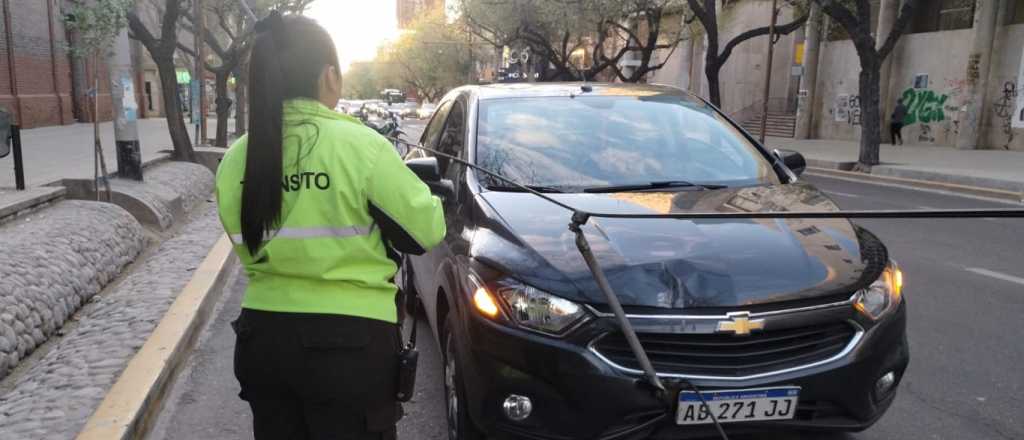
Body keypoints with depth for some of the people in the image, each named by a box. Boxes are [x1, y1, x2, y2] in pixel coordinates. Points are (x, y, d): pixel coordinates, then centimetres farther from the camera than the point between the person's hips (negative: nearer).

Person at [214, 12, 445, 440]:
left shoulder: (235, 159, 0)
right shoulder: (360, 146, -16)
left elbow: (248, 246, 11)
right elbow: (425, 231, -7)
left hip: (262, 337, 5)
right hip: (349, 344, -5)